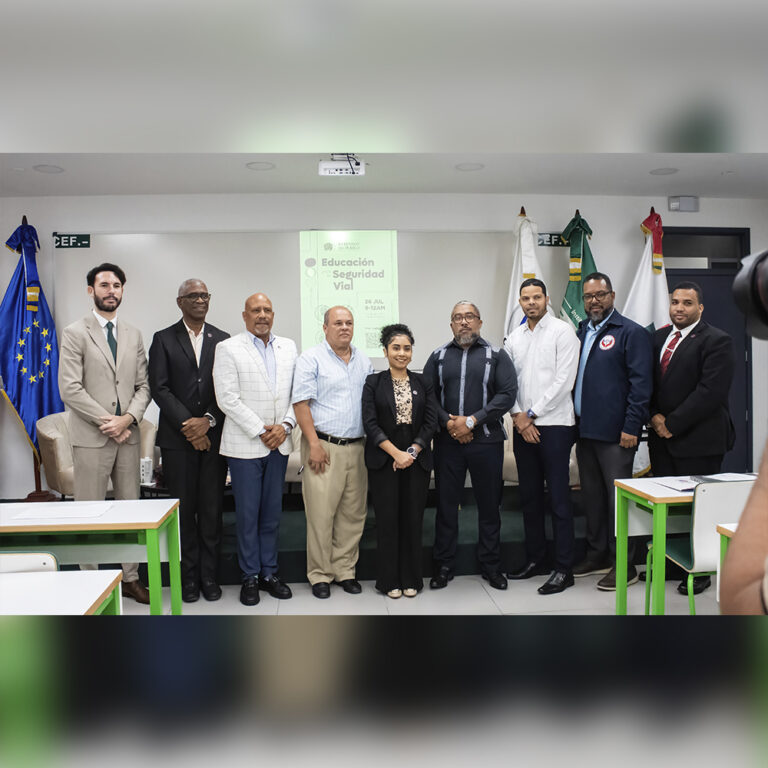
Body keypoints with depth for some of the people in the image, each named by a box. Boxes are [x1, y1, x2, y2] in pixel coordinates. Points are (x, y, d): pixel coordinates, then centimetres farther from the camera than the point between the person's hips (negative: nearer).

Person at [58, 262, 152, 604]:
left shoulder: (133, 334, 12)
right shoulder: (75, 333, -3)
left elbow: (143, 385, 9)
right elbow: (70, 389, -10)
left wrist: (129, 418, -8)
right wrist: (109, 423, -13)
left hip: (128, 434, 5)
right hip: (91, 437, -4)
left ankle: (130, 578, 22)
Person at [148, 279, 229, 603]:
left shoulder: (223, 340, 9)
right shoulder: (163, 339, 5)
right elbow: (159, 388, -3)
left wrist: (208, 421, -10)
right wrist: (188, 426, -11)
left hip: (213, 436, 1)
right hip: (178, 439, -1)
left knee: (212, 509, 5)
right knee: (184, 509, 5)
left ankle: (209, 574, 17)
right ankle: (188, 576, 17)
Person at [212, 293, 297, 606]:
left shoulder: (288, 347, 11)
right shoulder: (228, 348, -2)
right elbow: (227, 399, -10)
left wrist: (285, 425, -6)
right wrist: (260, 431, -12)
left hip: (279, 444, 4)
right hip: (245, 445, -4)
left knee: (272, 512, 11)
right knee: (247, 513, 3)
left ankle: (269, 572, 22)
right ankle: (250, 576, 16)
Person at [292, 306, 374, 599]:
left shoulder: (364, 361, 15)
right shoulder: (311, 358, -2)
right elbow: (301, 403, -8)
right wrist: (314, 444, -14)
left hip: (357, 447, 5)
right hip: (324, 447, -5)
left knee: (353, 513, 9)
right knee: (321, 513, -2)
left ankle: (345, 570, 22)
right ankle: (319, 574, 12)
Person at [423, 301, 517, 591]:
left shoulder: (497, 355, 4)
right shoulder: (439, 356, 10)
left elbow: (507, 394, -7)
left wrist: (471, 421, -14)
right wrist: (448, 423, -11)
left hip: (487, 441, -1)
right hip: (447, 442, 1)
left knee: (489, 506, 8)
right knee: (446, 504, 7)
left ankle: (491, 566, 24)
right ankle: (443, 565, 20)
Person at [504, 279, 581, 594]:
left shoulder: (562, 331, -4)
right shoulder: (514, 337, 14)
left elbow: (564, 380, -11)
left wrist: (532, 414, -11)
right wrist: (518, 415, -4)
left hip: (554, 424, -6)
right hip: (522, 426, 6)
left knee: (558, 497, -3)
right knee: (529, 496, 12)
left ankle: (563, 569, 5)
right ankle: (534, 559, 24)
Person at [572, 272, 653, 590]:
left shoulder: (631, 333, -5)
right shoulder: (581, 333, 15)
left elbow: (641, 383, -11)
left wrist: (631, 428, -16)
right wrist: (574, 421, 10)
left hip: (614, 433, -7)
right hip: (585, 431, 7)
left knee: (617, 498, -1)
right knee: (591, 496, 14)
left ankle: (623, 564, 10)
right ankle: (597, 556, 26)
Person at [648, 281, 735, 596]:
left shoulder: (716, 341, -7)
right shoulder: (658, 337, 13)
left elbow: (711, 391, -16)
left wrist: (673, 423, -15)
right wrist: (654, 416, -3)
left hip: (698, 439, -5)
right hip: (661, 438, 6)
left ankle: (700, 572, 16)